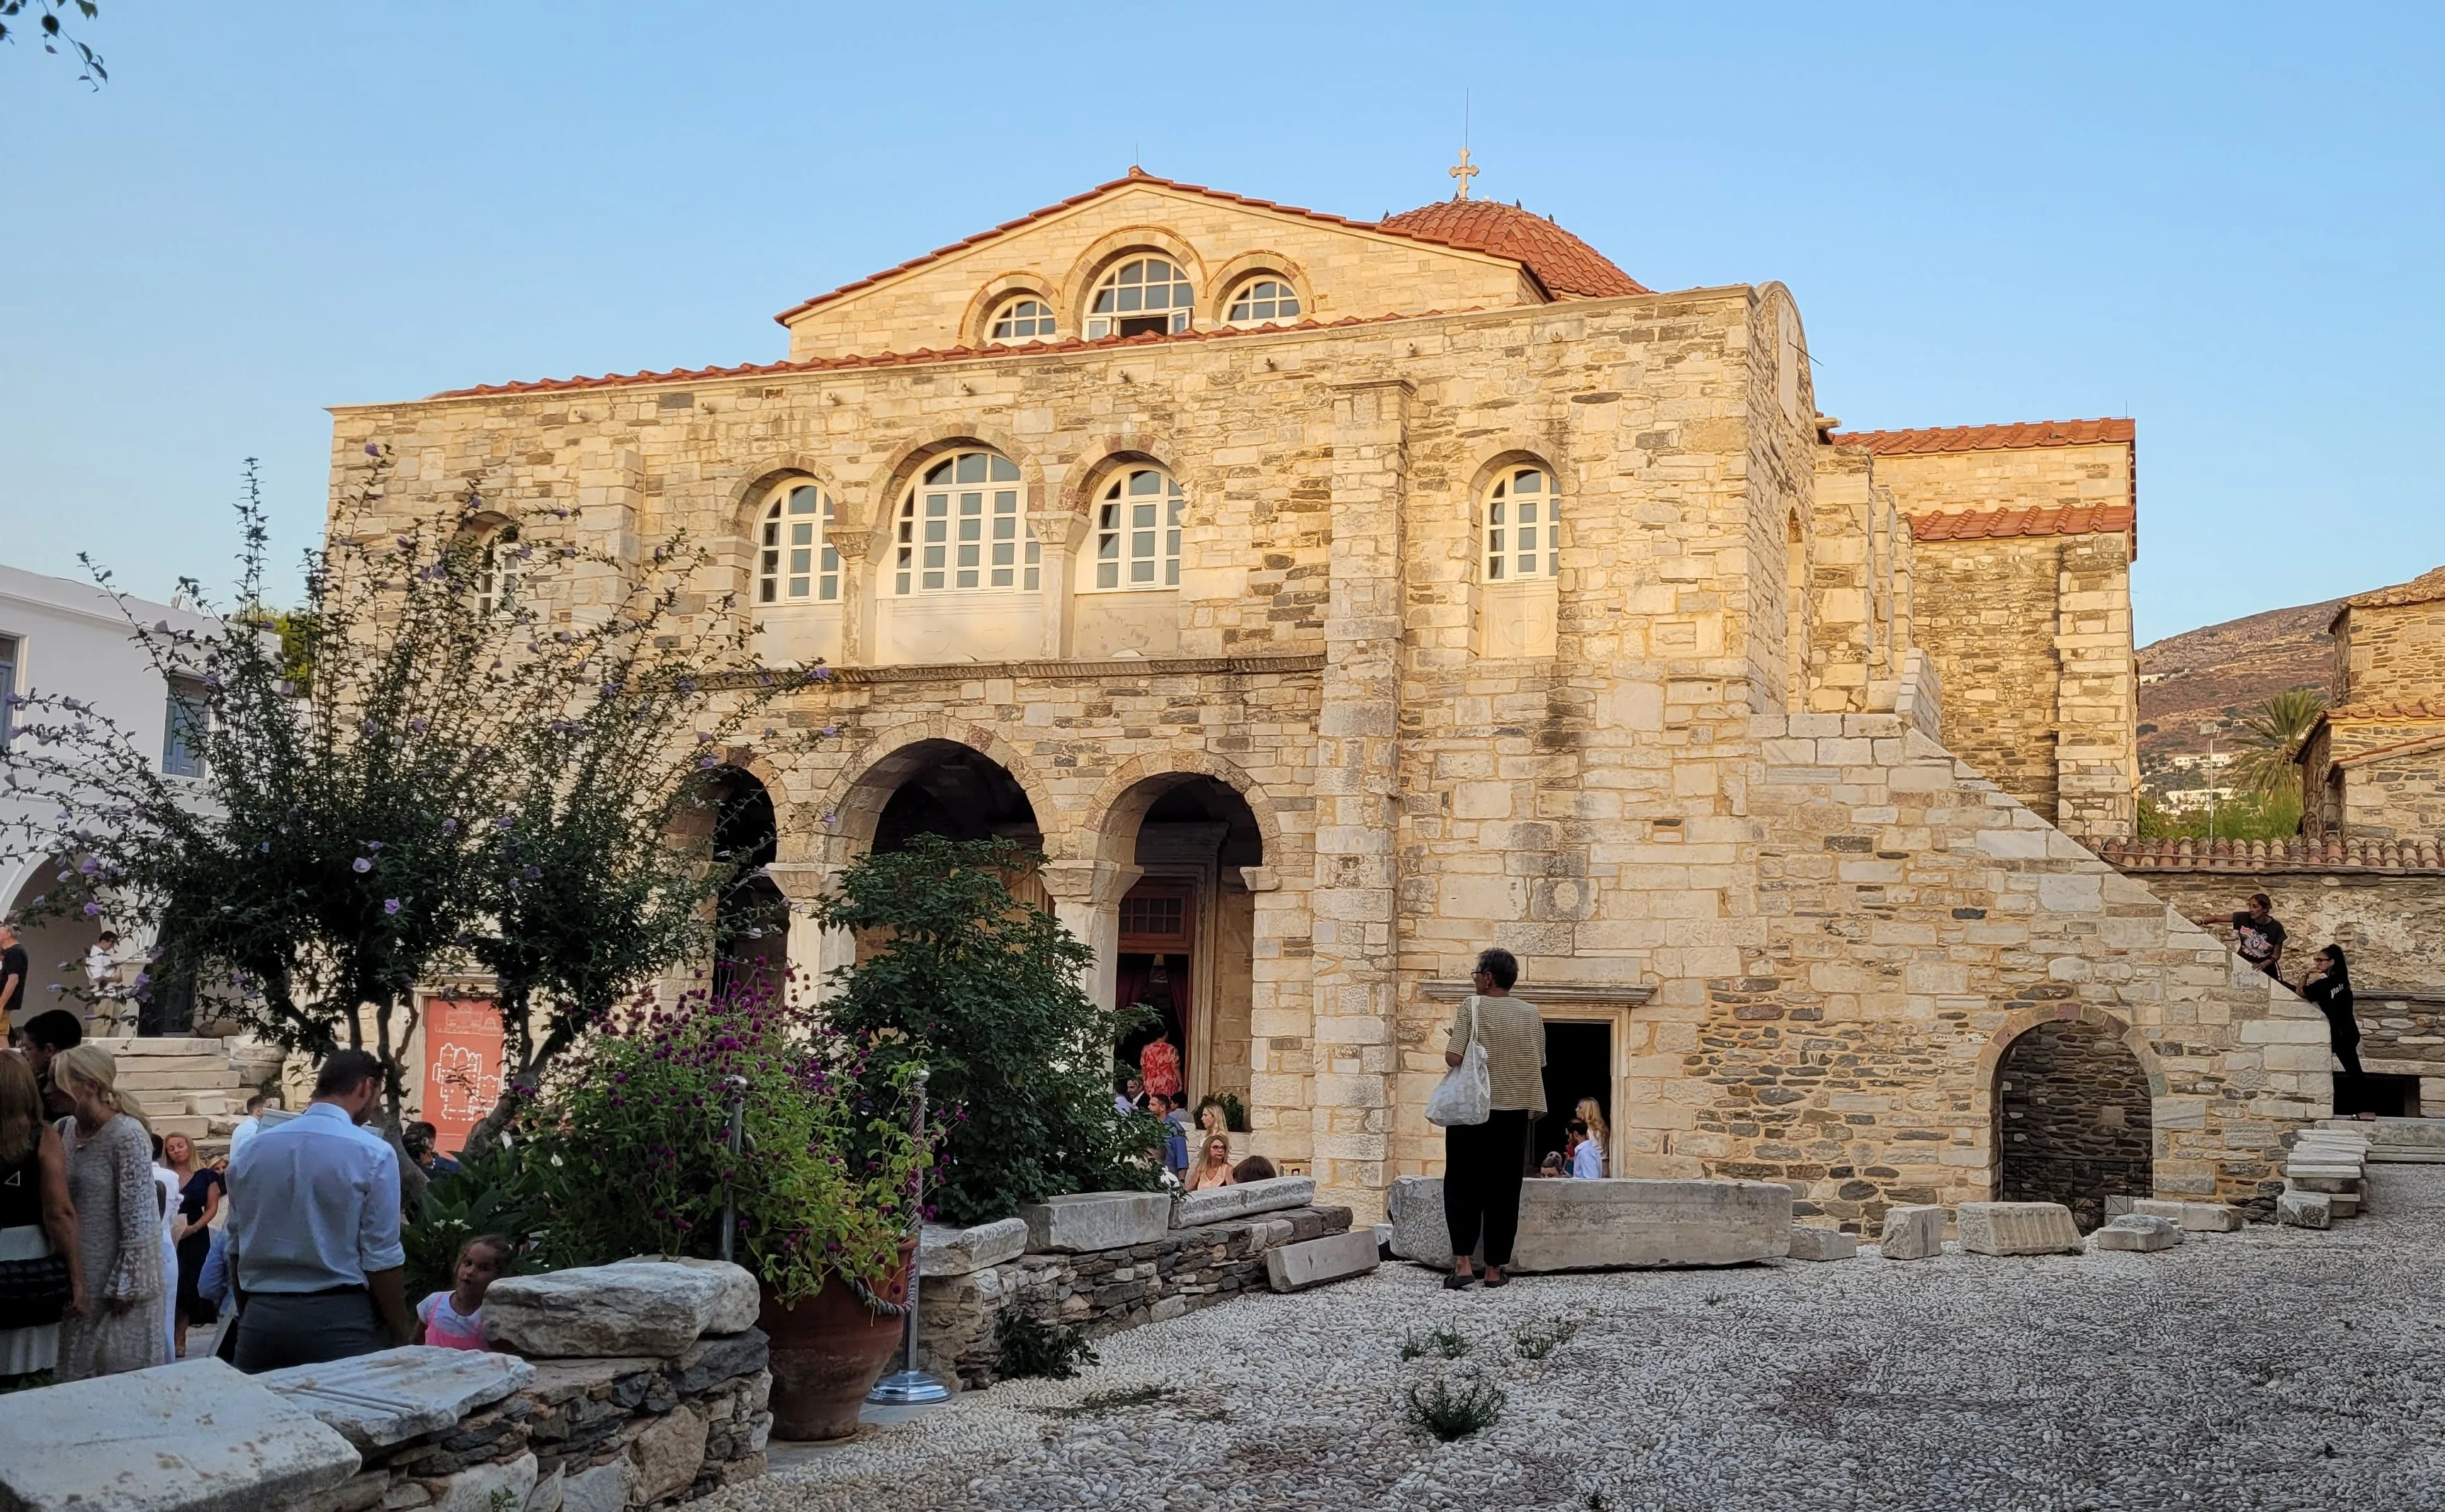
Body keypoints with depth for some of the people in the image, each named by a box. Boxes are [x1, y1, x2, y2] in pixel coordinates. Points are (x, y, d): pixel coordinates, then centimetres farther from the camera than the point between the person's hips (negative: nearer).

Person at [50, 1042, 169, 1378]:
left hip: (119, 1284, -7)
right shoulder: (64, 1130, 5)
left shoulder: (128, 1136, -16)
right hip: (77, 1280, 7)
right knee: (78, 1378, 14)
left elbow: (140, 1222, -16)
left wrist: (126, 1287, -16)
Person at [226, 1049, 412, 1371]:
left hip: (261, 1320, 5)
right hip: (339, 1320, -5)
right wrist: (402, 1339, 0)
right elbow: (382, 1260, -10)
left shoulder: (253, 1150, 6)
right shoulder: (373, 1154, -10)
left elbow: (236, 1249, 12)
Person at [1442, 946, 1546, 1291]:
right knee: (1503, 1191, 8)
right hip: (1515, 1111, 3)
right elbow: (1539, 1064, 9)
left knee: (1462, 1186, 5)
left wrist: (1448, 1046, 5)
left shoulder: (1472, 1007, -8)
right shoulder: (1530, 1014, 5)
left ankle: (1462, 1262, -7)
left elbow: (1453, 1058, -15)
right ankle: (1495, 1269, 10)